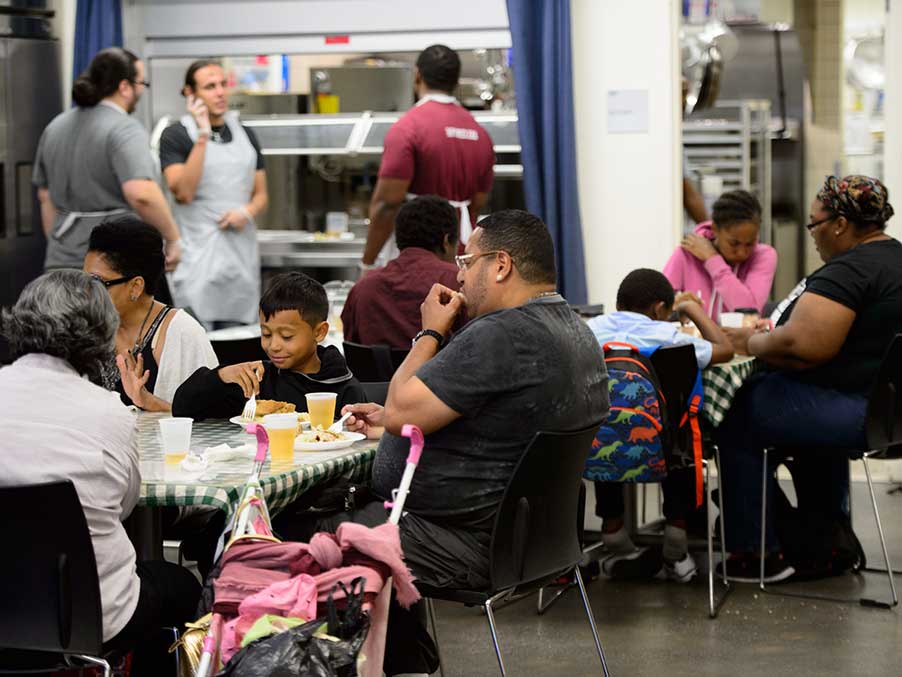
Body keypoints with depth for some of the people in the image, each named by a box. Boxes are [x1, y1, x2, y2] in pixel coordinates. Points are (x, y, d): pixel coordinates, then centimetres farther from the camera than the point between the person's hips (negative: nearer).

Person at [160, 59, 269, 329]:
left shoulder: (245, 134, 14)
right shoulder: (176, 135, -2)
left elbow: (261, 194, 18)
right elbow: (183, 192, -14)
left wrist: (248, 212, -5)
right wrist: (202, 136, -17)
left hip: (242, 253, 5)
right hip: (198, 254, -5)